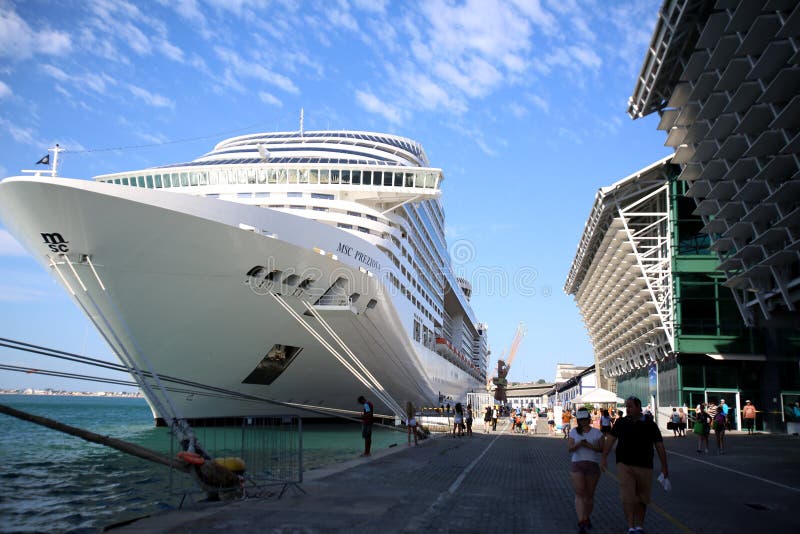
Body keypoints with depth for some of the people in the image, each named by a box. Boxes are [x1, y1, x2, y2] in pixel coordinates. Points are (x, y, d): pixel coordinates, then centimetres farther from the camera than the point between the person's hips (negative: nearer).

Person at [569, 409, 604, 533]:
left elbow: (602, 448, -3)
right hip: (577, 464, 0)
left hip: (593, 465, 0)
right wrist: (579, 444, -21)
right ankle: (581, 521, -14)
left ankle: (587, 518, 26)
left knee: (589, 495, 8)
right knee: (579, 494, -10)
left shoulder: (597, 433, 3)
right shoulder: (574, 432, 6)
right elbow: (570, 448, -1)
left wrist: (590, 446, -18)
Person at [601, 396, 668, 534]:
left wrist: (664, 467, 4)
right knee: (628, 498, -9)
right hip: (624, 466, 0)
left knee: (642, 499, 10)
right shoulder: (621, 423, 3)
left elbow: (659, 446, 5)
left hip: (645, 467, 1)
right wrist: (604, 458, -4)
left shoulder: (650, 424, 1)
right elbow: (610, 439, 4)